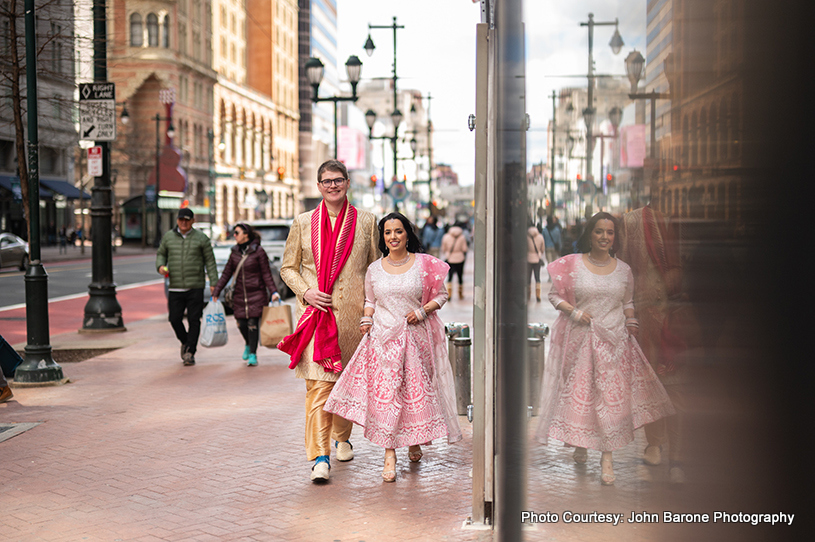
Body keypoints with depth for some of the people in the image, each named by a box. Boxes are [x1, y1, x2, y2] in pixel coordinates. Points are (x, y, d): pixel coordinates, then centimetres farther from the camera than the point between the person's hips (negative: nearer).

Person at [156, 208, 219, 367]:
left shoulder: (201, 238, 2)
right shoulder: (168, 237, 8)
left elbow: (210, 261, 2)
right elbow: (161, 254, 19)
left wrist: (213, 283, -3)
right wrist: (160, 266, -4)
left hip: (195, 287, -2)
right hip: (175, 287, 2)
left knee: (194, 320, -4)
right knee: (175, 319, 0)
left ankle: (190, 353, 3)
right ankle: (185, 342, 28)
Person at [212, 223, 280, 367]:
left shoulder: (258, 251, -5)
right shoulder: (235, 252, 9)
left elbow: (266, 274, -4)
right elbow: (226, 274, 12)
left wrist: (273, 292, -12)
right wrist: (216, 292, 9)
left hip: (256, 293, -4)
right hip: (240, 294, 4)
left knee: (253, 323, -9)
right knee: (241, 323, 2)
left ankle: (253, 355, -1)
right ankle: (248, 345, 32)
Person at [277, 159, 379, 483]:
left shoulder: (366, 222, 7)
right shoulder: (303, 223, 7)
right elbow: (288, 267, 11)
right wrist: (306, 291, -6)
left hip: (352, 312, 1)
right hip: (316, 311, -1)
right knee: (319, 383, -11)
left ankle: (342, 437, 36)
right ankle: (319, 457, -11)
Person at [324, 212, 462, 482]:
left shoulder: (424, 265, 1)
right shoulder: (374, 269, 8)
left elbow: (441, 295, 7)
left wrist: (423, 311, -9)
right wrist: (366, 320, 3)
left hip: (415, 337, -1)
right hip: (382, 337, 1)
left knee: (416, 390, 4)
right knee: (384, 392, -8)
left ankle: (415, 441, 30)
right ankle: (389, 454, -6)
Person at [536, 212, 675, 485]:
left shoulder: (624, 270, 7)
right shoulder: (572, 265, -2)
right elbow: (554, 295, 2)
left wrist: (632, 328, 7)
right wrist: (574, 312, -12)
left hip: (614, 339, 2)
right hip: (580, 338, -2)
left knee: (612, 395, -3)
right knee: (579, 392, 3)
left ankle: (607, 457, 2)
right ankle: (580, 444, 26)